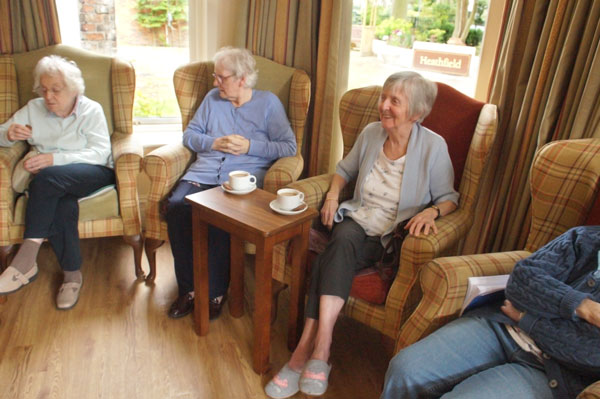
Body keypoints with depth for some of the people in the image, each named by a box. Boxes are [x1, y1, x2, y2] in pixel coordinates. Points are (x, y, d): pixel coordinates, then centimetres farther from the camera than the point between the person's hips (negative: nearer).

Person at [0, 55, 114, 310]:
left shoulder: (91, 110, 2)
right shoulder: (33, 109, 15)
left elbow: (101, 153, -10)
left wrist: (55, 159, -20)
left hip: (93, 173, -3)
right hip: (53, 183, 3)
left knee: (46, 178, -34)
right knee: (63, 206, -34)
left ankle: (26, 260, -30)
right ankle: (72, 274, -21)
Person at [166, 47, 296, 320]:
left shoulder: (268, 102, 10)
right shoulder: (213, 98, 22)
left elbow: (289, 147, 0)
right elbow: (189, 135, 17)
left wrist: (250, 147, -8)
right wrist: (215, 143, -1)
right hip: (204, 173, 4)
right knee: (177, 207, -27)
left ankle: (215, 293, -11)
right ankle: (189, 289, -12)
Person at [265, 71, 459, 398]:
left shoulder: (433, 146, -6)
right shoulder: (371, 133, 5)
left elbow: (449, 198, 2)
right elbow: (345, 168, 20)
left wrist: (431, 211, -21)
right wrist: (333, 193, 1)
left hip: (391, 236, -3)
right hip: (356, 219, 4)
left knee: (330, 259, -31)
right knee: (342, 241, -34)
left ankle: (307, 349, -29)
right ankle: (318, 350, -33)